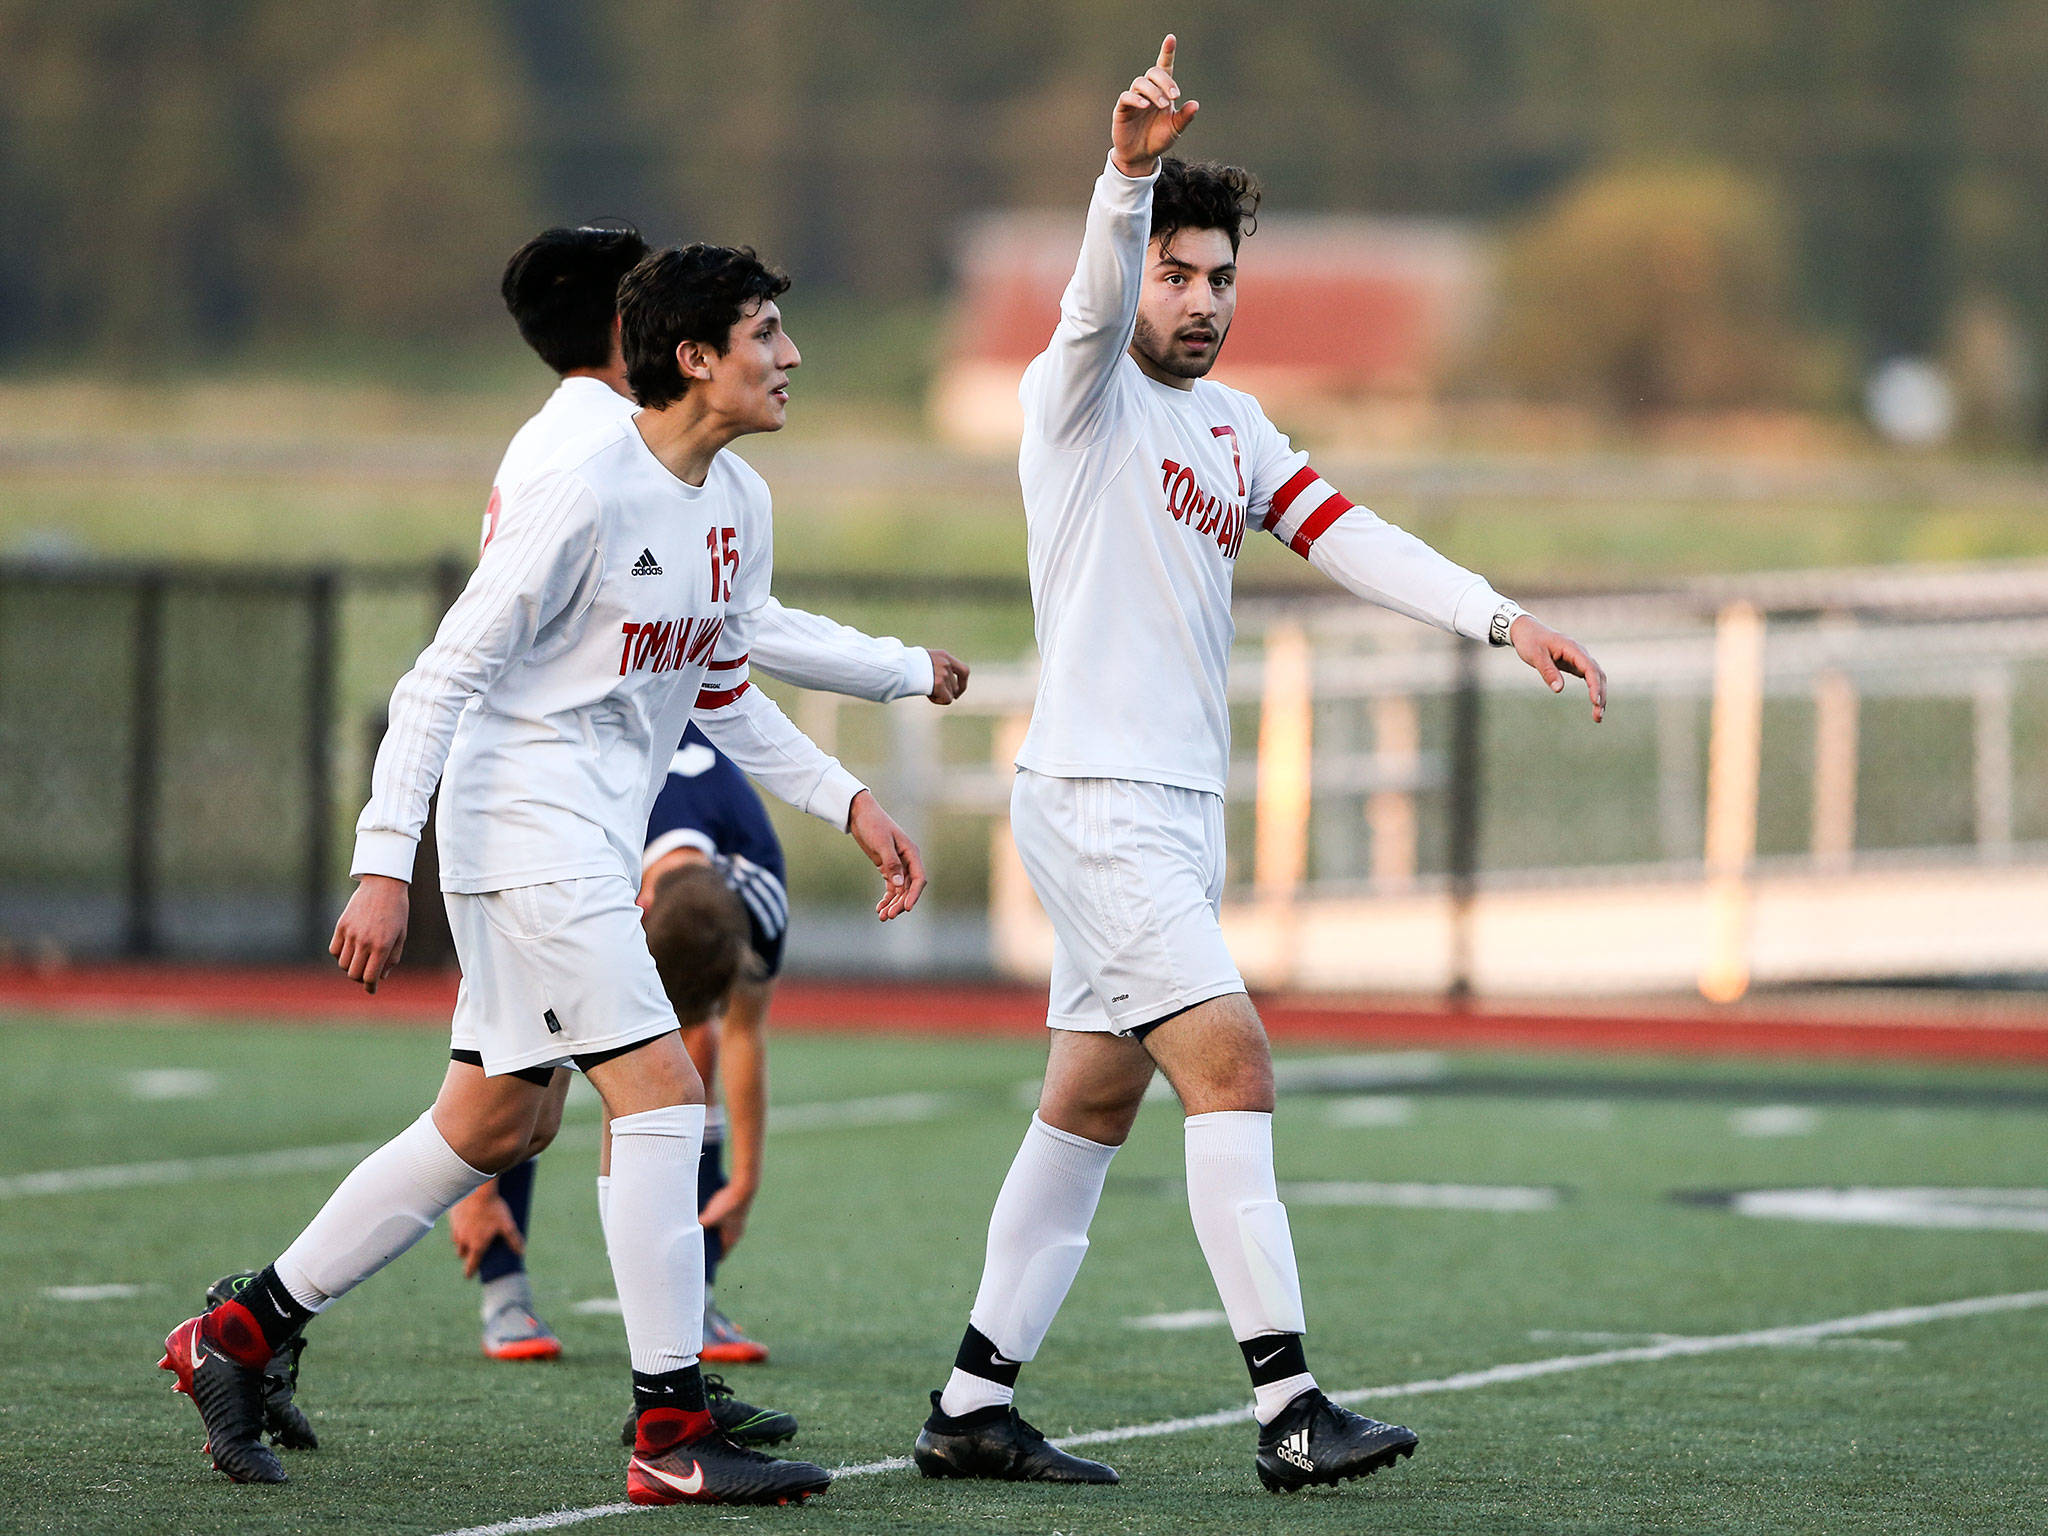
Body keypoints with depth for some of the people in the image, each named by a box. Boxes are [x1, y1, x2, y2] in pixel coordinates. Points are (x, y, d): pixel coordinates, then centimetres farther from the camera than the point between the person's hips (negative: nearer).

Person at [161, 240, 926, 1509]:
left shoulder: (739, 503, 9)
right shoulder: (585, 496, -18)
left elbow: (721, 696, 22)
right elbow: (442, 678, -16)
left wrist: (849, 802, 14)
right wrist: (384, 870, -20)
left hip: (596, 849, 10)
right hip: (525, 824, -10)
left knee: (490, 1124, 13)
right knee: (663, 1091, -14)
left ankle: (241, 1338, 23)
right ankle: (672, 1435, -11)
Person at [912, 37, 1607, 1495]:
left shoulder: (1234, 425, 16)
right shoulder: (1082, 392, -7)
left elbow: (1349, 537, 9)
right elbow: (1098, 300, -28)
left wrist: (1506, 619, -4)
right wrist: (1129, 172, -47)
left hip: (1179, 804, 9)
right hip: (1098, 790, -9)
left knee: (1090, 1107, 10)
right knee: (1232, 1067, -16)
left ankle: (974, 1407, 15)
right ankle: (1290, 1410, -20)